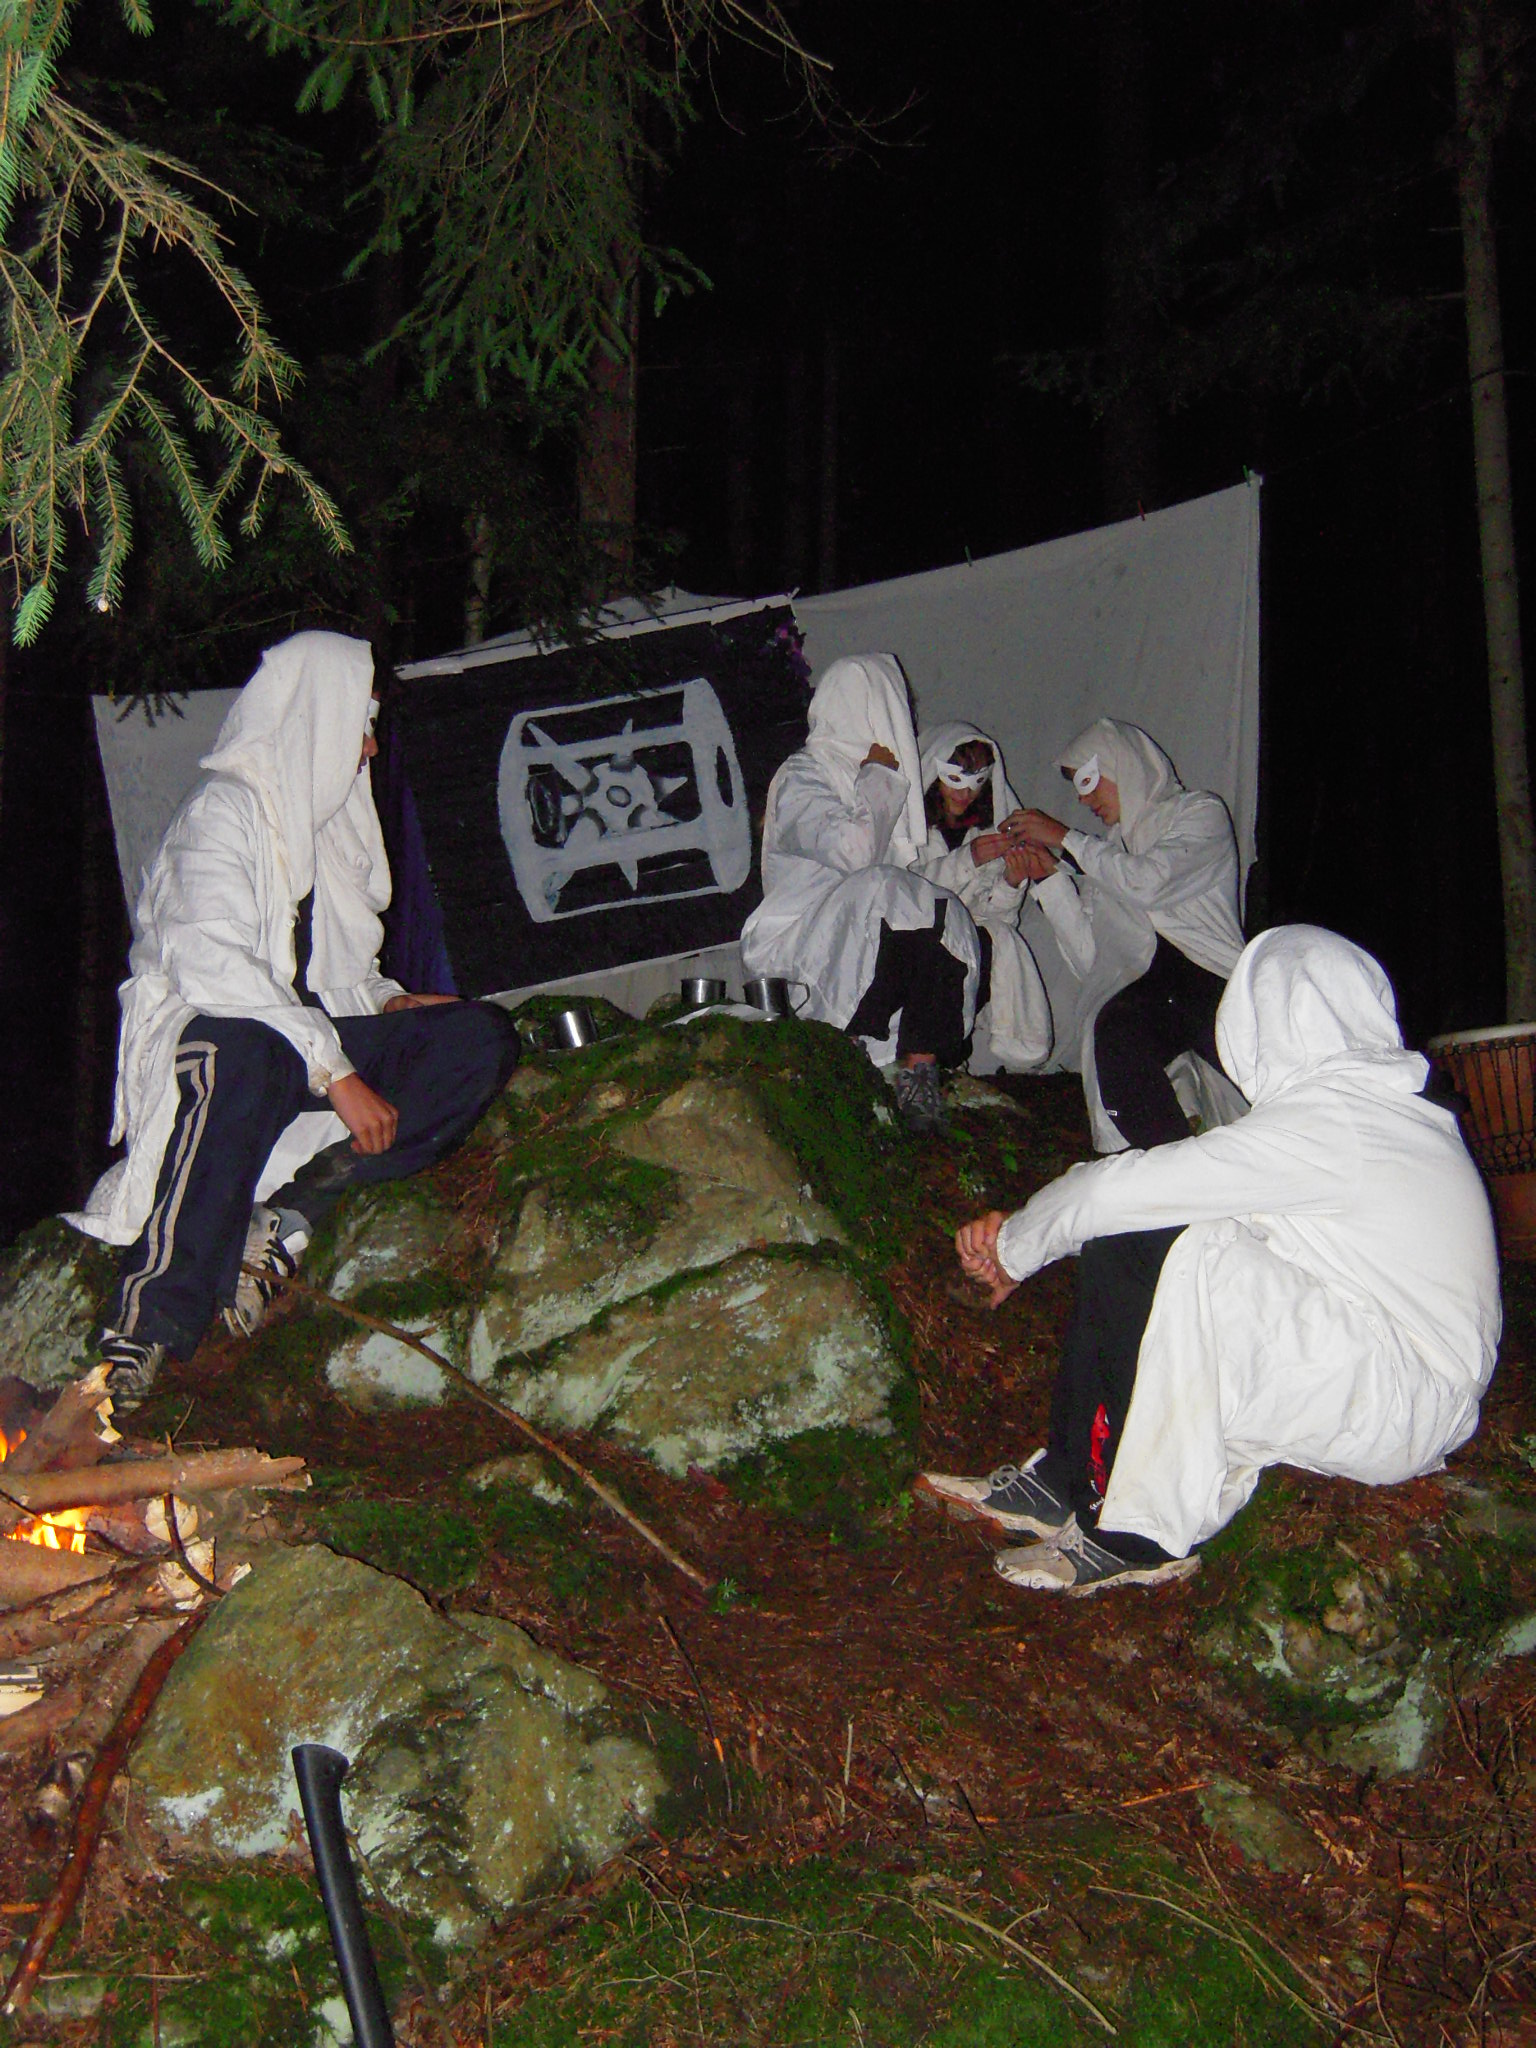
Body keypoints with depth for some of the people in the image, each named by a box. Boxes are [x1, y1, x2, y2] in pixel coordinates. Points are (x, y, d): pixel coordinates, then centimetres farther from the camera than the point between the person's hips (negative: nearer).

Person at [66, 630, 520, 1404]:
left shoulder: (323, 821, 21)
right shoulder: (224, 809, -6)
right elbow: (211, 961, -21)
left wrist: (387, 1002, 4)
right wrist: (336, 1072, -27)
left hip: (306, 1034, 8)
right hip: (207, 1036, -7)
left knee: (481, 1035, -14)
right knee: (246, 1058, -43)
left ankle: (289, 1217, -26)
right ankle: (148, 1337, -42)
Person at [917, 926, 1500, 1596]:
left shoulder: (1327, 1123, -20)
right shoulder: (1378, 1105, 9)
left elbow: (1116, 1188, -19)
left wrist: (1017, 1245, -1)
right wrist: (1019, 1237, 6)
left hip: (1409, 1408, -9)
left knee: (1193, 1259, -30)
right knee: (1120, 1244, 1)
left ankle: (1143, 1537, -18)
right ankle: (1064, 1483, 5)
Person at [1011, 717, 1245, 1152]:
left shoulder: (1201, 813, 16)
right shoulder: (1109, 849, 30)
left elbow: (1150, 882, -7)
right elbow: (1089, 957, 17)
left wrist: (1065, 838, 1)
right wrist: (1050, 874, 10)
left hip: (1211, 976, -3)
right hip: (1141, 990, 3)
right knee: (1115, 1028, -34)